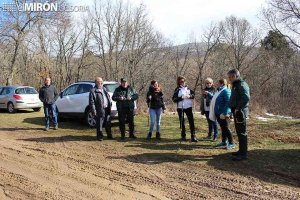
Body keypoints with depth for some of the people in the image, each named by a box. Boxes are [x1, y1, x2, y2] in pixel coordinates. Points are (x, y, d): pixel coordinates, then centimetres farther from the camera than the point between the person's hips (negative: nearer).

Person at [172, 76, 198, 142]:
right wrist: (181, 98, -21)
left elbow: (193, 94, 10)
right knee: (182, 122, 8)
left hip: (188, 107, 2)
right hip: (180, 108, -1)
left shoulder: (188, 88, 6)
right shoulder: (177, 90, -2)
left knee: (191, 121, -4)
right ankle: (183, 136, 20)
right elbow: (174, 99, -7)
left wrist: (190, 96, -10)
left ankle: (193, 136, -1)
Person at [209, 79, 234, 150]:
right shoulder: (219, 91, 14)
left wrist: (224, 113, -28)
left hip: (223, 114, -10)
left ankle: (231, 143, 7)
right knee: (222, 128, 16)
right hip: (218, 113, 10)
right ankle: (224, 142, 26)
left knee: (226, 128, -3)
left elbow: (228, 103, -24)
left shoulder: (226, 91, -16)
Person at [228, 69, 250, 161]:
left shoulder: (242, 85, -15)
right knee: (239, 132, 17)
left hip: (240, 112, -10)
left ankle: (243, 154, 2)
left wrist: (238, 108, -22)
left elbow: (246, 98, -27)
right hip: (237, 112, 10)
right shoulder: (236, 85, 17)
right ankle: (241, 151, 28)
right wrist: (233, 109, 11)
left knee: (242, 133, -5)